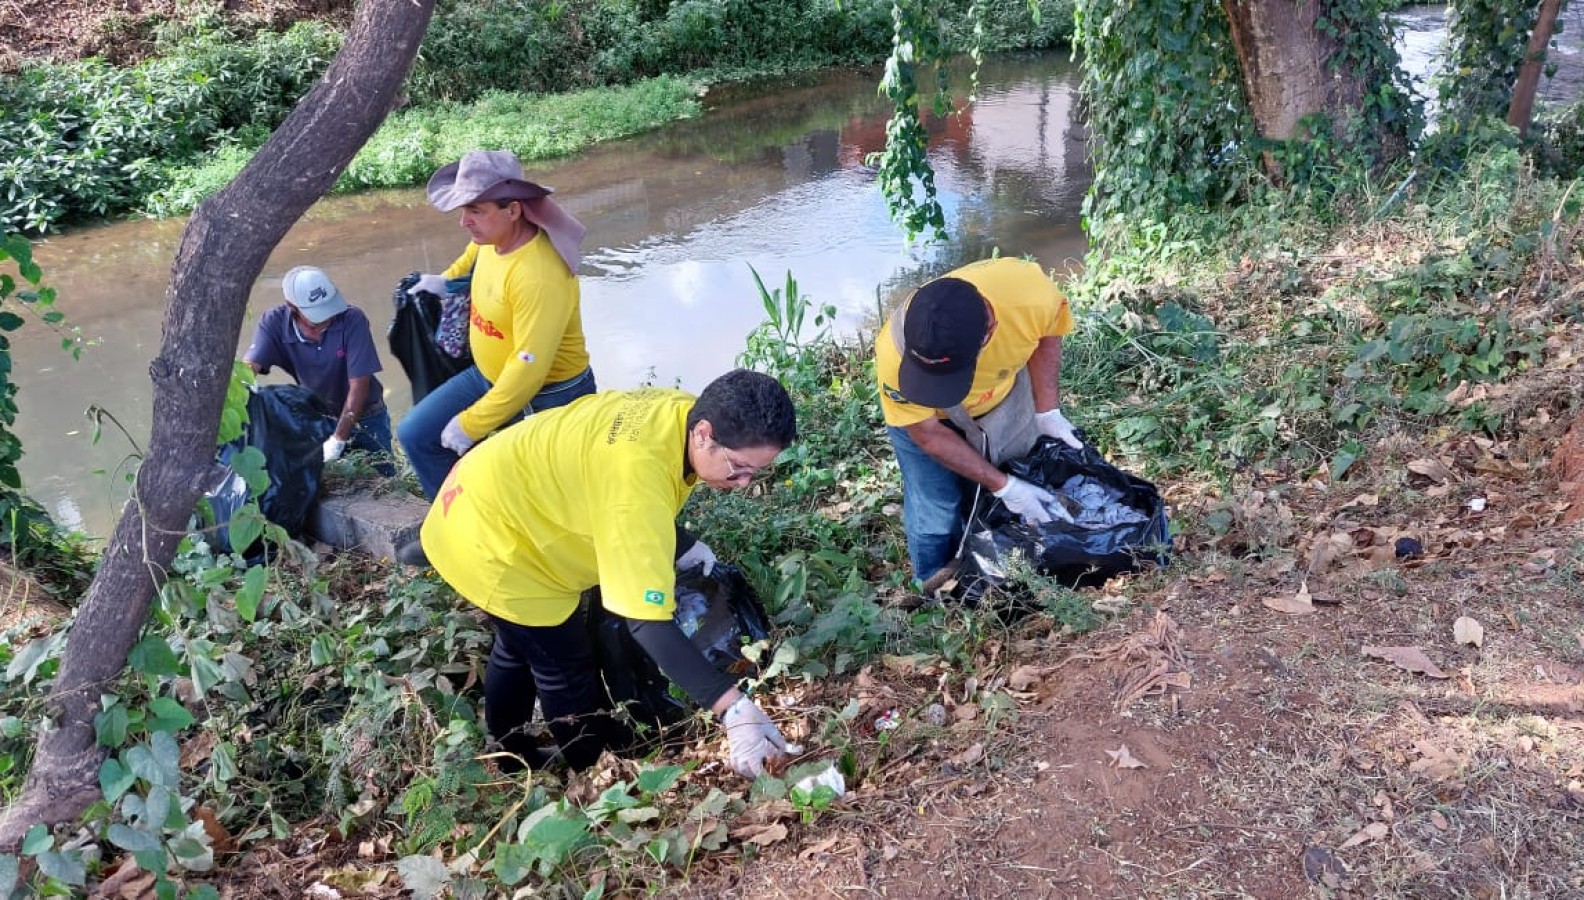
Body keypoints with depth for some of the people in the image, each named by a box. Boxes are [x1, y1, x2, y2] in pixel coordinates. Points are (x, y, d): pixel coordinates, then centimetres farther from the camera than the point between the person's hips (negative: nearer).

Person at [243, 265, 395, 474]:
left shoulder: (352, 319, -26)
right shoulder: (274, 322, -18)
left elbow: (359, 384, -26)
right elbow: (248, 368, -29)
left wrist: (338, 440, -29)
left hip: (365, 418, -1)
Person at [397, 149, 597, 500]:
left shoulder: (539, 276, -34)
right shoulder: (492, 237, -8)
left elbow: (528, 369, -33)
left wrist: (470, 425, -25)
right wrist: (447, 281, 19)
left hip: (548, 398, -9)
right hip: (489, 375, 9)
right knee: (415, 434, 7)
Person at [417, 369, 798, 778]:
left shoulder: (682, 411, -11)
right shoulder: (639, 472, -40)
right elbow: (648, 620, -42)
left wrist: (681, 546, 0)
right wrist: (733, 708, -45)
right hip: (488, 537, -10)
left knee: (520, 645, 29)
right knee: (568, 670, 4)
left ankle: (505, 753, 52)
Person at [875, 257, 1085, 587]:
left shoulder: (1029, 291, -40)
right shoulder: (895, 355, -42)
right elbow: (928, 435, -23)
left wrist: (1047, 413, -17)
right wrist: (1004, 486, -22)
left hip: (1004, 395, 3)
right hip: (925, 417, -2)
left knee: (1020, 509, 12)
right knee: (935, 517, 0)